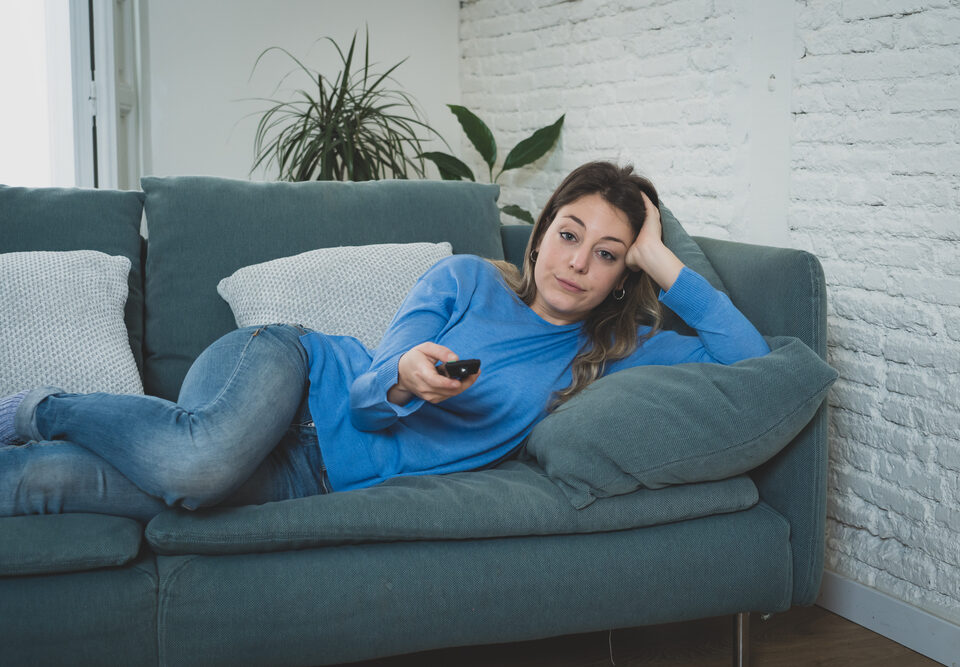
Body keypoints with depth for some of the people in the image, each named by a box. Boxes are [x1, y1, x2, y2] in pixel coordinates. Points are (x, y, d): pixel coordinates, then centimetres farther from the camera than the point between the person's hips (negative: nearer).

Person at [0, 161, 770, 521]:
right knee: (199, 460, -38)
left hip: (319, 476, 1)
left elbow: (749, 356, -1)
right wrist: (404, 378, -29)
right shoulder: (467, 279, 0)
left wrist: (664, 263, -6)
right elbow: (368, 398, -5)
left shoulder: (610, 352, 7)